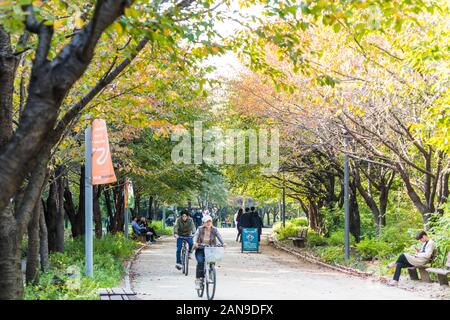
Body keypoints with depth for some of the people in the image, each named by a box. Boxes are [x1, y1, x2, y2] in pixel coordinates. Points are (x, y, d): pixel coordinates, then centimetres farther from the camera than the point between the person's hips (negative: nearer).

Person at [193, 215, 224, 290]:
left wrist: (223, 243, -33)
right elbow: (196, 236, -15)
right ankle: (198, 279, -17)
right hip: (200, 249, -1)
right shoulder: (200, 229, -2)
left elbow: (219, 236, -13)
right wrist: (195, 242, -37)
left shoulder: (214, 230, 0)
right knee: (200, 262, -24)